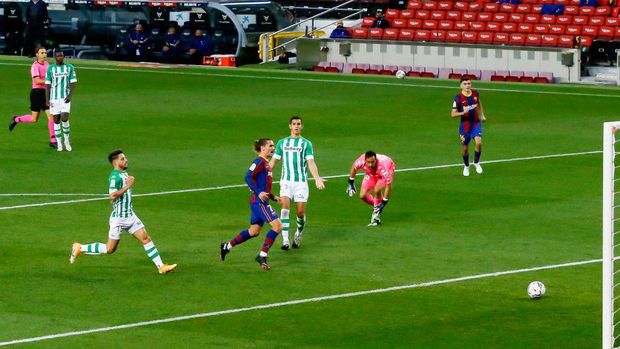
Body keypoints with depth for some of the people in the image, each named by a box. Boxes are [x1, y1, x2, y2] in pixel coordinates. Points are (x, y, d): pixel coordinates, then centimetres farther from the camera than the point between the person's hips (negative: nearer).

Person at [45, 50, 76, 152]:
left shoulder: (70, 67, 2)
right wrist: (47, 99, 0)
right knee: (56, 120, 2)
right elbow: (48, 85, 6)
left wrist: (70, 95, -12)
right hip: (54, 98, 1)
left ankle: (67, 140, 7)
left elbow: (73, 82, 1)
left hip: (65, 98, -1)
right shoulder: (50, 69, 4)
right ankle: (59, 143, 10)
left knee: (65, 118, -14)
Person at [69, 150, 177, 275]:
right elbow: (113, 195, -32)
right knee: (110, 249, 2)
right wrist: (128, 186, -27)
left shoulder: (124, 174, 11)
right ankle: (79, 248, 16)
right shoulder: (115, 176, -19)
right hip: (119, 218, -8)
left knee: (146, 239, 1)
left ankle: (161, 266, 1)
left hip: (130, 216, 8)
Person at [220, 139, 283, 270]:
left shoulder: (266, 163, 17)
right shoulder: (259, 161, -11)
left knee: (254, 231, 16)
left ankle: (227, 246, 30)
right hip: (258, 202, -10)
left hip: (261, 202, 10)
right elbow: (248, 177, -21)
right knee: (277, 226, -16)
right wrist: (258, 193, -29)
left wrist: (273, 197, 21)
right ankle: (262, 256, -10)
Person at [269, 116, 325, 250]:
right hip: (286, 180, 1)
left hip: (301, 181, -1)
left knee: (300, 212, -3)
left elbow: (311, 162, -4)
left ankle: (298, 235, 25)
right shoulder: (282, 142, 12)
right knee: (285, 205, -18)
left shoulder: (306, 144, 6)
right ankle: (285, 240, -18)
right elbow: (273, 161, 14)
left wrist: (317, 178, -20)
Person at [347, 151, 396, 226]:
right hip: (371, 174, 4)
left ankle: (376, 216, -12)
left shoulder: (382, 166, -45)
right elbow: (354, 167, -9)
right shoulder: (362, 161, -36)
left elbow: (388, 185, -36)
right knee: (363, 196, -7)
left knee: (377, 190, -29)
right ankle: (376, 205, 21)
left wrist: (384, 202, -33)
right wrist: (351, 183, 1)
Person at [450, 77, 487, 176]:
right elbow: (453, 114, -12)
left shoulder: (475, 94, -3)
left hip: (476, 123, 2)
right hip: (465, 126, -2)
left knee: (478, 142, -20)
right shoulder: (458, 98, -14)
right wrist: (462, 113, -29)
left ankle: (476, 162, 5)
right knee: (465, 148, 8)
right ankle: (466, 166, 35)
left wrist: (482, 115, 23)